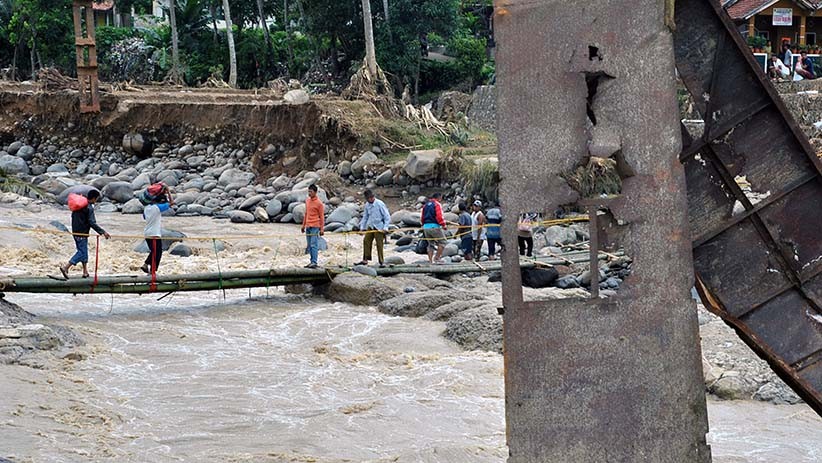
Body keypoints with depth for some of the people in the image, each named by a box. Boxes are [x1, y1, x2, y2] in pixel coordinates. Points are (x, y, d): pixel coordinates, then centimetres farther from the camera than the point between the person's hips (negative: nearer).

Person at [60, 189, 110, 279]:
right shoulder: (89, 208, -18)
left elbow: (73, 215, 18)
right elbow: (92, 223, -24)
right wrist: (103, 232, -22)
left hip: (75, 231, 9)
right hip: (82, 233, -9)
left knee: (83, 251, 16)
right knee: (82, 252, -3)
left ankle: (85, 272, 20)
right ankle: (65, 267, -11)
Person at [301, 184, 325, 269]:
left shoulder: (319, 203, -7)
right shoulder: (307, 200, 13)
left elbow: (322, 217, -6)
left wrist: (322, 229, -10)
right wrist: (303, 225, 19)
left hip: (315, 227, -7)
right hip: (308, 226, 7)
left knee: (314, 245, -11)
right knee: (309, 245, 8)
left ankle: (314, 262, -13)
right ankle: (312, 261, 12)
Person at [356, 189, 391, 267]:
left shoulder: (380, 204, -15)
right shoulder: (367, 205, 3)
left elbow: (387, 216, -12)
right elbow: (365, 216, 14)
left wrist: (385, 228, -19)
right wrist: (362, 227, 8)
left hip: (379, 227, -6)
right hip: (370, 226, 6)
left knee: (379, 244, -4)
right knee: (366, 241, 0)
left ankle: (382, 261, 4)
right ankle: (365, 260, 6)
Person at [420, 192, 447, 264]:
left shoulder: (425, 205, 18)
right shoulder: (437, 204, -4)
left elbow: (422, 218, 18)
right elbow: (439, 217, -14)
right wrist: (443, 225, -6)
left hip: (425, 227, 7)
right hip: (435, 226, -7)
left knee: (430, 244, 14)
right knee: (442, 242, 2)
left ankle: (430, 260, 8)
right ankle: (437, 258, -5)